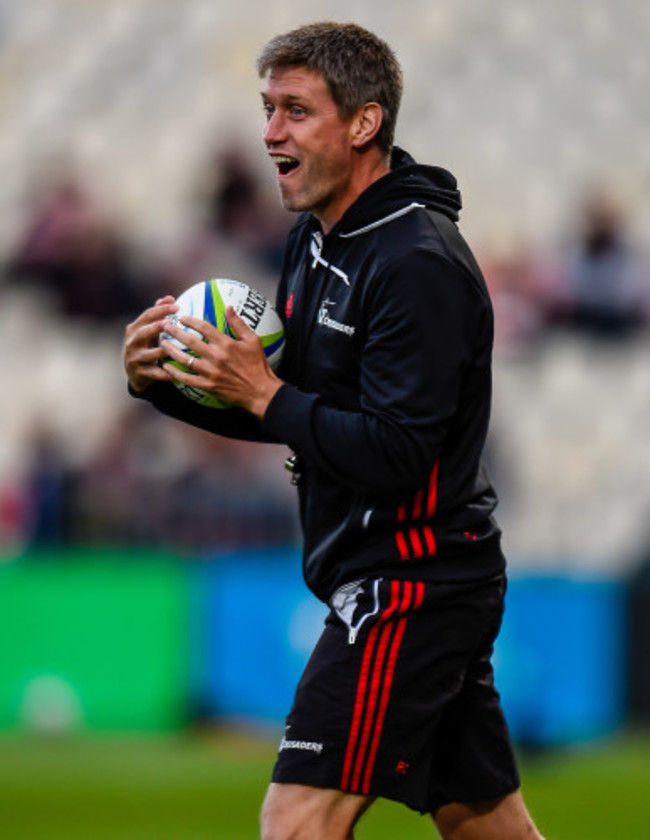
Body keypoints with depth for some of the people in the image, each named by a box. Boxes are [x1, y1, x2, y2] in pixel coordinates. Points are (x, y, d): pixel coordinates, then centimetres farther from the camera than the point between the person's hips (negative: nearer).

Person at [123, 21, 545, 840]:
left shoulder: (419, 263, -18)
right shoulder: (317, 239, 12)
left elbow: (396, 453, -24)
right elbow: (294, 409, 18)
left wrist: (266, 395, -18)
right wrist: (163, 383, 2)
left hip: (410, 583, -10)